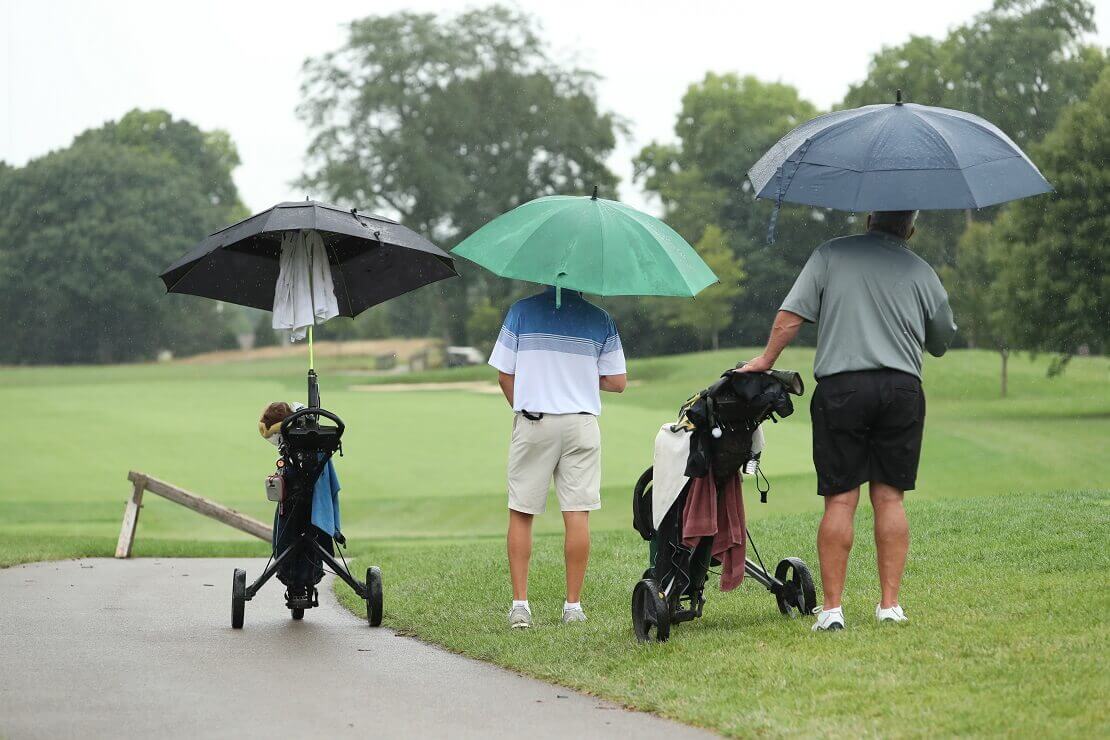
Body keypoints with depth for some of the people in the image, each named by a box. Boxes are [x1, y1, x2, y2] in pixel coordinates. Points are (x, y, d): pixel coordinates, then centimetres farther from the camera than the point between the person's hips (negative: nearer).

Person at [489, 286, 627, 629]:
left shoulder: (522, 311, 1)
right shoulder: (600, 319, 3)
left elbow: (504, 374, 1)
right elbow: (618, 382, 4)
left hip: (531, 421, 0)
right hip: (580, 423, 0)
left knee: (520, 513, 6)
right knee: (578, 514, 2)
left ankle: (520, 603, 1)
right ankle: (573, 606, 3)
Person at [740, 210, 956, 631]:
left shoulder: (831, 254, 6)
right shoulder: (921, 272, 12)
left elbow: (791, 317, -1)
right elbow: (941, 343, 21)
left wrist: (766, 360, 11)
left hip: (841, 386, -1)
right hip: (902, 388, 1)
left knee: (840, 500, 0)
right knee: (889, 498, 6)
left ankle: (832, 608, -2)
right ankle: (889, 604, 5)